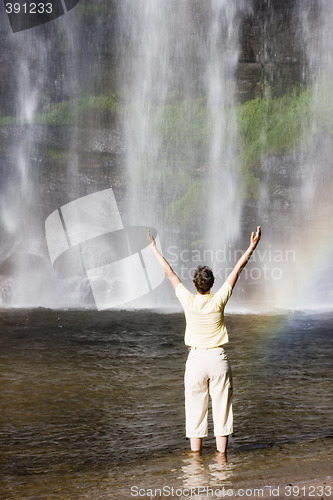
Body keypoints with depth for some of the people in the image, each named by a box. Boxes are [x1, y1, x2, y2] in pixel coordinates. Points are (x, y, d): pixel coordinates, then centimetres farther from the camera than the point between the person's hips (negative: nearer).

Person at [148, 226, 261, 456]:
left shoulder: (188, 301, -8)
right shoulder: (218, 301, -7)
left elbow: (169, 272, 2)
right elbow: (237, 269, -1)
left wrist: (154, 248, 11)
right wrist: (252, 246, 5)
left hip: (196, 359, 0)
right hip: (219, 359, 0)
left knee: (196, 410, 8)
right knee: (222, 408, 6)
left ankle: (196, 454, 13)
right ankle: (221, 454, 9)